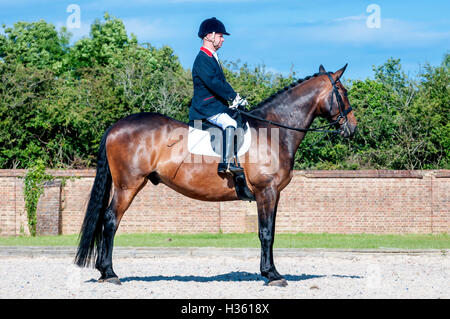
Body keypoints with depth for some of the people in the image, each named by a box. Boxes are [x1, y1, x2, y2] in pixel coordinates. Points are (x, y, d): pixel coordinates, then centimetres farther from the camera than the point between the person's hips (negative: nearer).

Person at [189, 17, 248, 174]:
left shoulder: (212, 58, 20)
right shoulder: (202, 59, -13)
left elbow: (222, 83, 23)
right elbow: (213, 83, -24)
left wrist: (236, 98, 10)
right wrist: (234, 97, -22)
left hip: (218, 105, 11)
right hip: (206, 108, -11)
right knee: (229, 123, -31)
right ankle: (227, 163, -35)